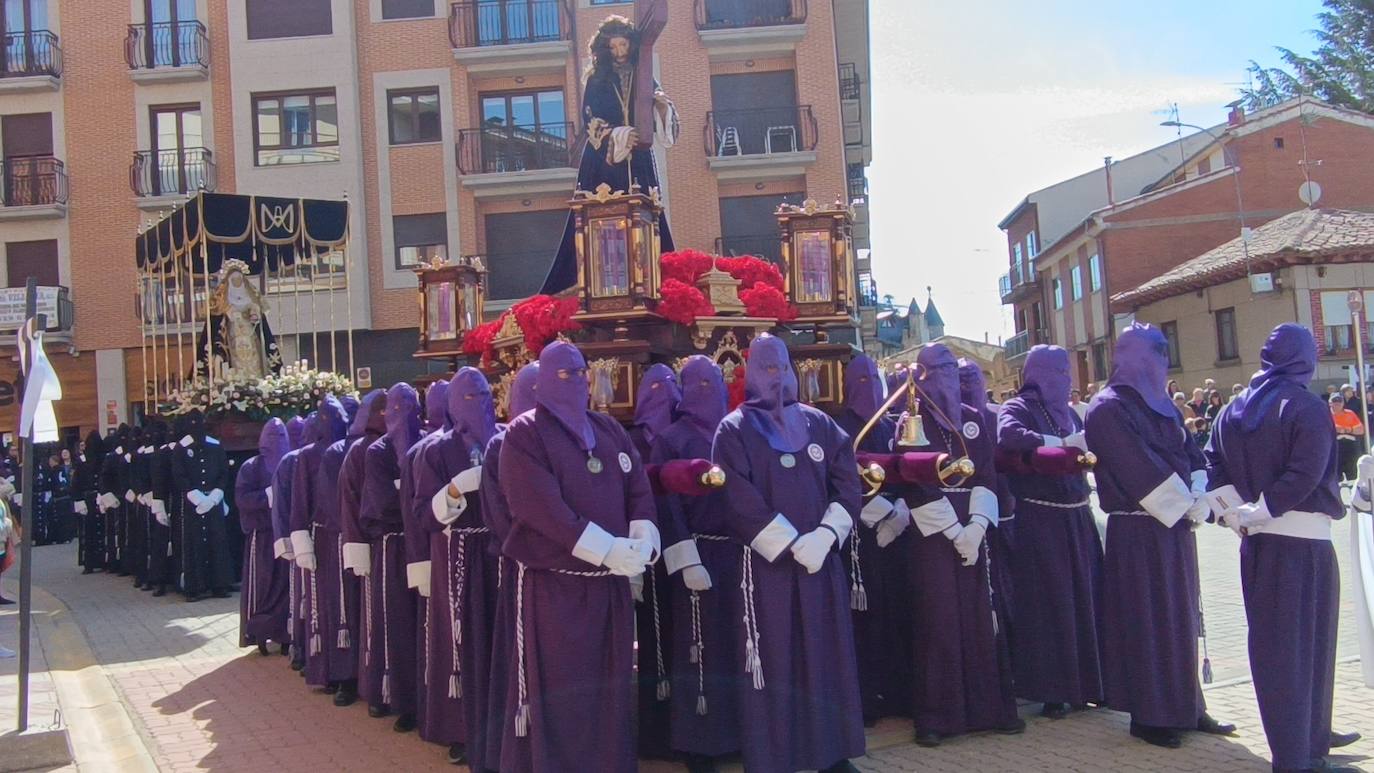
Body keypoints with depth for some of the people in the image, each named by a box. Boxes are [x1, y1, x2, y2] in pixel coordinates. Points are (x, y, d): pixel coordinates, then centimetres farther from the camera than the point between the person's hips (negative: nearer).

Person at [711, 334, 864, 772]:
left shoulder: (818, 423, 11)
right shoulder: (734, 430, -1)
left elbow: (848, 483, 5)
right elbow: (741, 502, -11)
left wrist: (825, 536, -9)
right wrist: (793, 545, -15)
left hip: (821, 559, 4)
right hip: (767, 565, -4)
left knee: (828, 655, 8)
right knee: (772, 662, -1)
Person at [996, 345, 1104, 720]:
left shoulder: (1068, 412, 17)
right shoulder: (1018, 408, -4)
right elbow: (1007, 436, -26)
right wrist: (1062, 443, -25)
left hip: (1077, 519, 7)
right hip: (1041, 520, -7)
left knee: (1084, 600, 8)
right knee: (1049, 604, -3)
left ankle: (1084, 683, 19)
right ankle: (1051, 692, 6)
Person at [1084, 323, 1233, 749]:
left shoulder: (1162, 404, 15)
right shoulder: (1109, 409, -11)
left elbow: (1190, 454, 10)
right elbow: (1140, 470, -18)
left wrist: (1197, 497, -8)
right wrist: (1190, 506, -14)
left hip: (1175, 526, 8)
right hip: (1139, 532, -8)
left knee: (1181, 617, 13)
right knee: (1146, 621, -1)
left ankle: (1184, 706, 23)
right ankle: (1148, 715, 9)